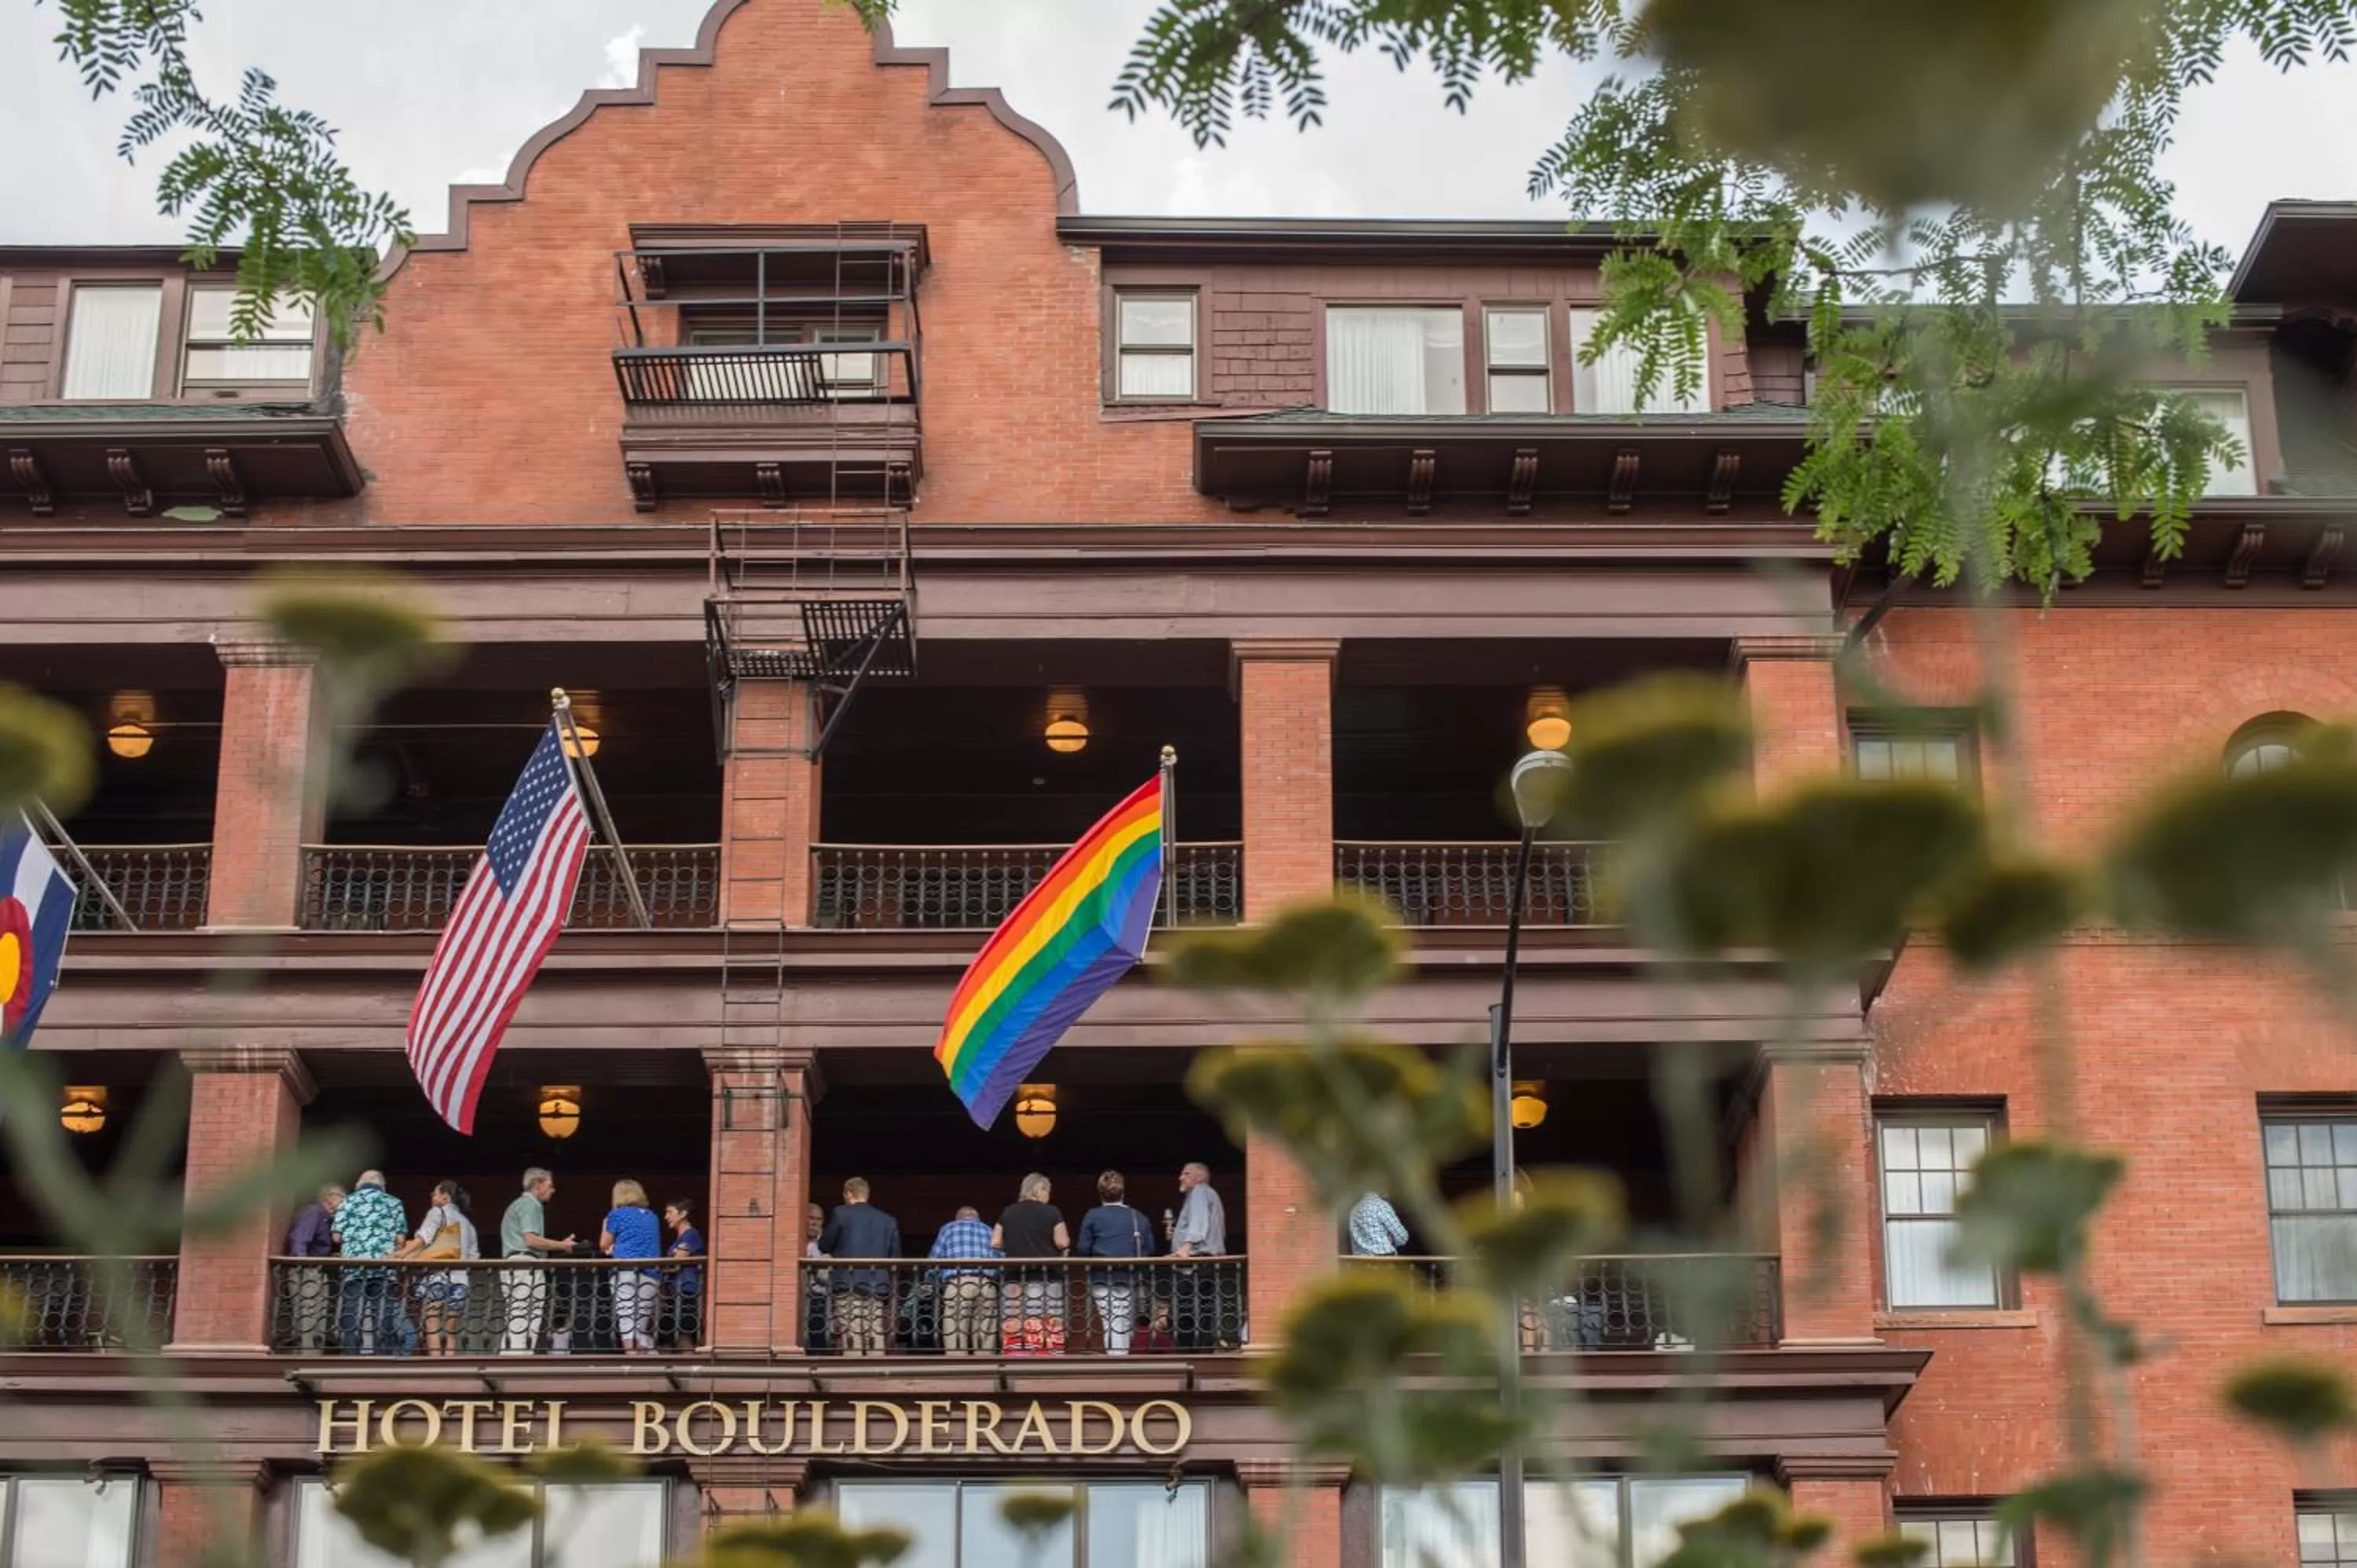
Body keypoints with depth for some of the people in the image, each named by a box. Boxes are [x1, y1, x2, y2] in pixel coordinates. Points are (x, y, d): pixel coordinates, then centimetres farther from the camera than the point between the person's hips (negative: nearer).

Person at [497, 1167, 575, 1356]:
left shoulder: (518, 1205, 27)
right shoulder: (530, 1205, -4)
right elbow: (531, 1240, -15)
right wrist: (562, 1246, -6)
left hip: (512, 1265, 10)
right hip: (526, 1265, -10)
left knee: (512, 1323, 6)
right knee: (525, 1321, -14)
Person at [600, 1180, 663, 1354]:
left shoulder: (618, 1214, 6)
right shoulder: (651, 1217, 21)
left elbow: (604, 1246, 13)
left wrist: (605, 1226, 32)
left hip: (626, 1270, -4)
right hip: (650, 1274, 5)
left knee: (626, 1318, -10)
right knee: (644, 1323, 7)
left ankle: (630, 1355, -23)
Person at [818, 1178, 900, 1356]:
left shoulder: (841, 1213, 0)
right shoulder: (889, 1220, 11)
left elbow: (824, 1246, 6)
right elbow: (895, 1256, 10)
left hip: (848, 1283, -4)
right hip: (877, 1286, 4)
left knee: (850, 1339, -5)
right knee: (875, 1338, 3)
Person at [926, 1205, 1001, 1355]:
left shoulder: (949, 1229, 20)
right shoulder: (988, 1231, 26)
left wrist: (937, 1284, 29)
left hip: (958, 1284, -2)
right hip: (987, 1285, 2)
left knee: (956, 1343, -6)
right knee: (985, 1344, 1)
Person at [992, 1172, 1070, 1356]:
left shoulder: (1008, 1213, 8)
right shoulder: (1051, 1212, -2)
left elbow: (995, 1243, 6)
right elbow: (1062, 1243, -7)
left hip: (1015, 1277, 3)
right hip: (1047, 1276, -3)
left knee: (1014, 1330, 0)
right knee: (1050, 1327, -3)